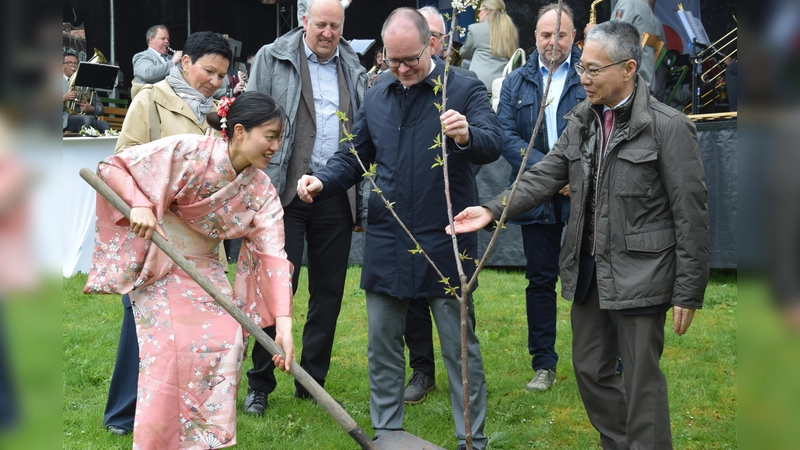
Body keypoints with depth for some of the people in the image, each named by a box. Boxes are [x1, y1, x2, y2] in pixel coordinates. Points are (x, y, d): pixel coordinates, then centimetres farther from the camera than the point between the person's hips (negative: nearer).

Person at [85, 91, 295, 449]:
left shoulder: (261, 191, -8)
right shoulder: (186, 151, -22)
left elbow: (273, 255, -17)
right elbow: (112, 167, -16)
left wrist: (284, 322, -27)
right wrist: (140, 203, -33)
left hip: (203, 268, 5)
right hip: (157, 266, -5)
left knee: (226, 340, -9)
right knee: (171, 347, -17)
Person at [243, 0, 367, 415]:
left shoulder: (353, 69, 12)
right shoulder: (272, 59, 2)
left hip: (337, 194, 4)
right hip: (286, 190, -4)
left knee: (329, 291, 8)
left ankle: (312, 382, 20)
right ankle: (259, 384, 10)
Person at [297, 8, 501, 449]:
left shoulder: (464, 90, -4)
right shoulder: (376, 98, 9)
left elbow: (493, 144, -19)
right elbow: (353, 157, 14)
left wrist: (467, 136, -42)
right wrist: (322, 182, -6)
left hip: (445, 243, -4)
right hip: (386, 242, 4)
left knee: (460, 344, 5)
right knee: (382, 344, 12)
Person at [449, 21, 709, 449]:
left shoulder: (669, 126, -12)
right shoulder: (582, 121, 8)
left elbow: (691, 215, -12)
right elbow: (545, 175, 5)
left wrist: (688, 293, -12)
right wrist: (492, 210, -11)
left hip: (639, 276, -7)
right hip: (588, 269, 7)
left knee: (640, 379, 1)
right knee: (590, 369, 16)